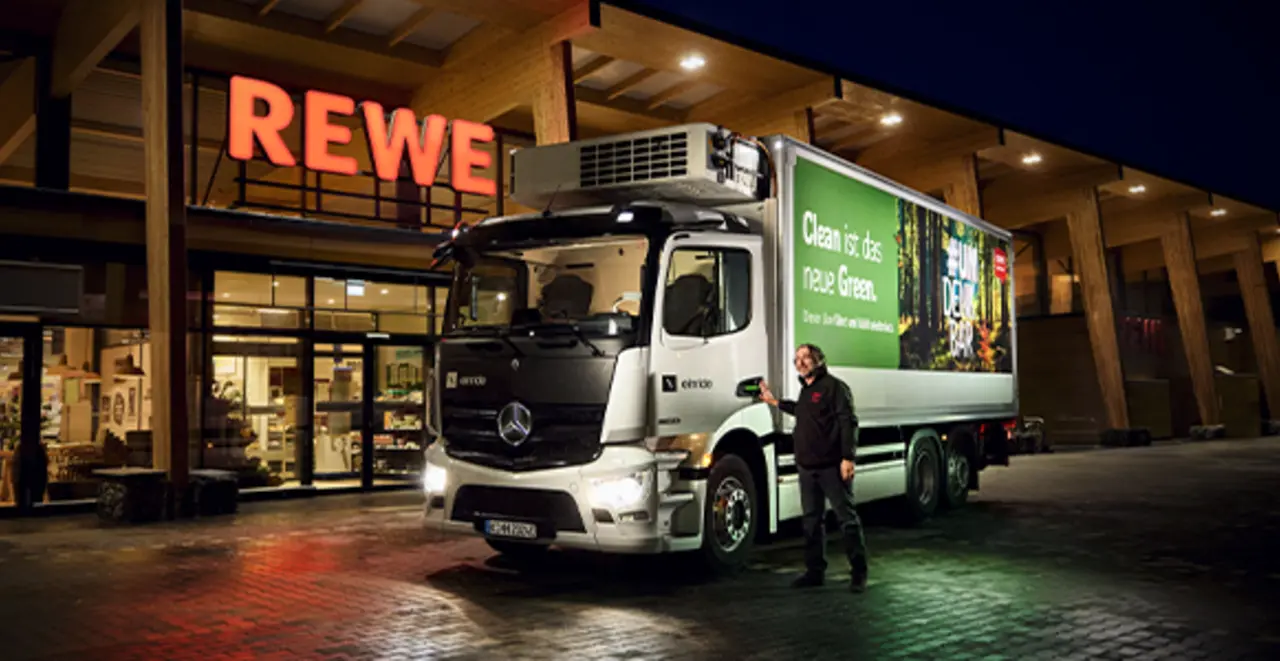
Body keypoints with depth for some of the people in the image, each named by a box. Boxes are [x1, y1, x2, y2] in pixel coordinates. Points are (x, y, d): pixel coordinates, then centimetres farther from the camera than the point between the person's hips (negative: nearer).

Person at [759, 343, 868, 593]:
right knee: (811, 520, 13)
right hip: (807, 467, 9)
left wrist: (847, 457, -22)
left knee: (847, 518, -1)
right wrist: (775, 402, 37)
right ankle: (815, 570, 22)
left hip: (832, 467, -9)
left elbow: (848, 422, -16)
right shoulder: (805, 390, 18)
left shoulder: (833, 386, -9)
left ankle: (859, 573, 5)